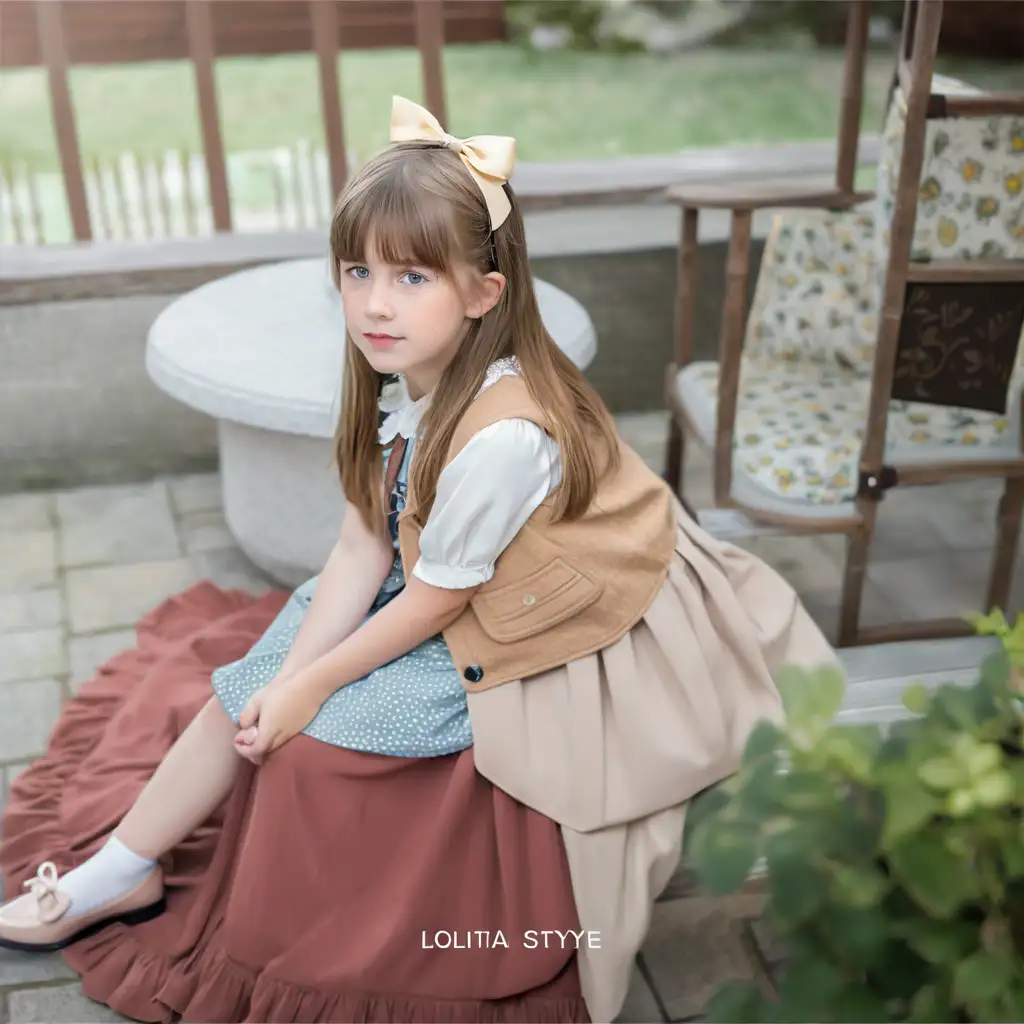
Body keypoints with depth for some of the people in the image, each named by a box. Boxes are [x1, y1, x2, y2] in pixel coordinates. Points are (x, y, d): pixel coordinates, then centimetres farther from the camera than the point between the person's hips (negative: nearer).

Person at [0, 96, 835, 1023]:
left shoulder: (501, 435, -37)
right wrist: (289, 675, -15)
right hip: (440, 597, 9)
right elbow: (362, 548, -7)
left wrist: (310, 684, -14)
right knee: (255, 682, 3)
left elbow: (435, 601, -25)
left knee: (322, 726, -14)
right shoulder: (407, 378, -10)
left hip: (524, 647, -8)